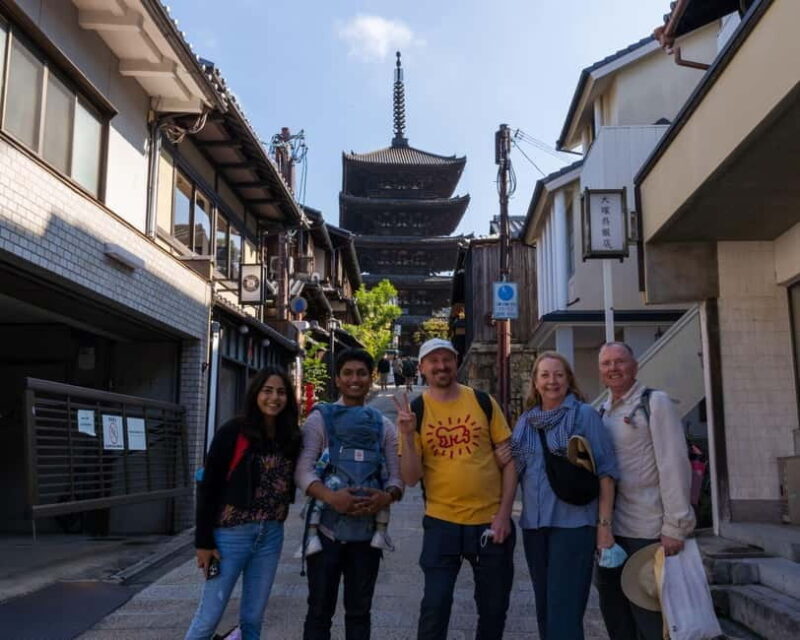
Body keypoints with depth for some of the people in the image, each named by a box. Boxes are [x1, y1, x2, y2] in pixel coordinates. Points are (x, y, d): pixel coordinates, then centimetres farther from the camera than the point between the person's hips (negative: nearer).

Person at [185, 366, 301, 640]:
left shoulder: (290, 437, 4)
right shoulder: (233, 432, -9)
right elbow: (208, 487, -9)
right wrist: (204, 541, -10)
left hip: (271, 536, 5)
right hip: (232, 534, -4)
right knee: (209, 616, 2)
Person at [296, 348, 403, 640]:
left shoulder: (384, 425, 9)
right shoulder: (319, 419, 1)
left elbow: (397, 475, 4)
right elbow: (303, 470, -9)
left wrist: (387, 496, -19)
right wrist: (330, 496, -27)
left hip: (367, 532, 3)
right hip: (326, 530, -2)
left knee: (359, 611, 15)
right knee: (320, 610, 7)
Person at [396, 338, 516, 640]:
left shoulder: (484, 402, 0)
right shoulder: (415, 411, -3)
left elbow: (509, 460, 3)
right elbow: (411, 477, -7)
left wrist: (504, 513, -4)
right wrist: (407, 434, -22)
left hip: (491, 520, 2)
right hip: (441, 522, -1)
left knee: (494, 607, 14)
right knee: (435, 606, 2)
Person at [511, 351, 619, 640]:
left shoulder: (585, 415, -4)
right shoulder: (525, 422, 10)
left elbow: (605, 471, -7)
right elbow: (515, 471, 19)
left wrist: (604, 524, -12)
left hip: (573, 523, -5)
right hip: (534, 524, 5)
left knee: (564, 610, -6)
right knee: (544, 608, 14)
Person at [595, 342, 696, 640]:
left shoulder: (655, 402, -6)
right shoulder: (603, 413, 13)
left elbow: (674, 464, -13)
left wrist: (675, 526, -18)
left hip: (646, 531, -7)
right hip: (611, 529, 7)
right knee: (614, 611, 15)